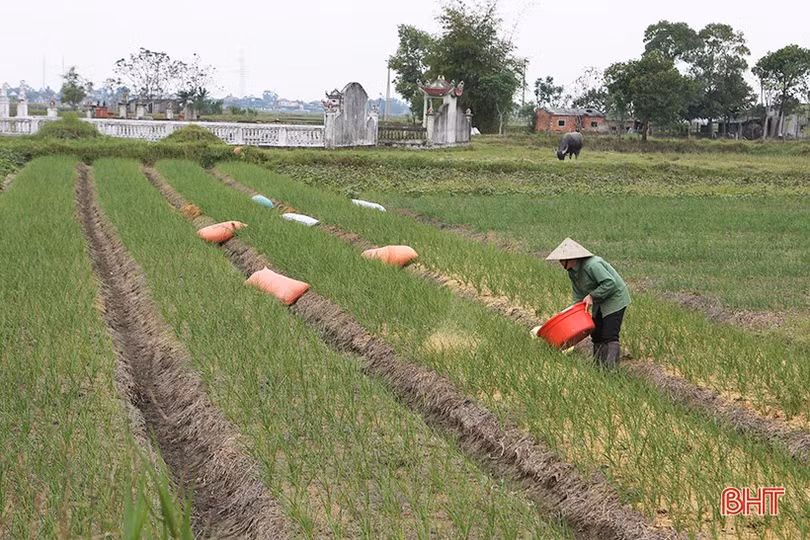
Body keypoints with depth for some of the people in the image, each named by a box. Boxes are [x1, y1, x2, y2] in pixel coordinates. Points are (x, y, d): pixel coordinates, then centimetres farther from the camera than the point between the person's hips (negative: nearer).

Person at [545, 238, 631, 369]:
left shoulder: (592, 265, -28)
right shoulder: (572, 272, 1)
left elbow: (610, 283, -30)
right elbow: (578, 295, 7)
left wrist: (592, 296, -28)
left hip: (615, 299, -9)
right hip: (600, 303, 9)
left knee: (610, 336, -14)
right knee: (596, 334, 9)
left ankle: (610, 367, -14)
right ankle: (598, 366, 17)